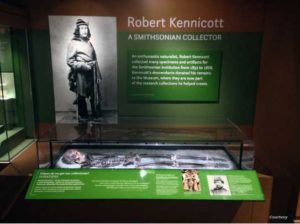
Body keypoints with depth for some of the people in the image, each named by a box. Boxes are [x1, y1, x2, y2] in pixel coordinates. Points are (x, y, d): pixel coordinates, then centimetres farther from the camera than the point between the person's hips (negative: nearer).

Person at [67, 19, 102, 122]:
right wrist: (82, 66, -19)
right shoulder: (73, 43, -4)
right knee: (81, 97, 5)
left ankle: (96, 116, 18)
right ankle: (83, 117, 19)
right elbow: (69, 61, -8)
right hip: (81, 74, -5)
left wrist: (98, 74, 13)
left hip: (91, 73, 5)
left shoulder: (89, 43, 13)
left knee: (95, 95, 6)